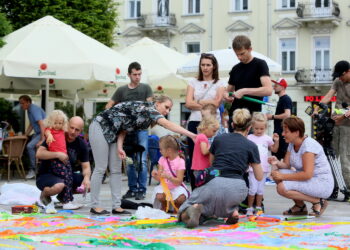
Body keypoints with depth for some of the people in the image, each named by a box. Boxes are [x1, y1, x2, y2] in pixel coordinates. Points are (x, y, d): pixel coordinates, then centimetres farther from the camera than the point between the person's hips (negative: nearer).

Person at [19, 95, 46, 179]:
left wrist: (42, 140, -27)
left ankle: (33, 169, -13)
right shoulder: (29, 110, 13)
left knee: (30, 146, -22)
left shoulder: (34, 109, -16)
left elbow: (42, 124, -24)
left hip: (44, 133, -10)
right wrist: (25, 135, 20)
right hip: (37, 133, 10)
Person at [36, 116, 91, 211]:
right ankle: (44, 195, -4)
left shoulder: (82, 144, 0)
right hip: (45, 175, -6)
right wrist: (58, 154, -34)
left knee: (89, 185, -13)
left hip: (66, 176, 6)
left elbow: (86, 166, -1)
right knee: (59, 186, -39)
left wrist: (86, 177, -23)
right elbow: (39, 153, -23)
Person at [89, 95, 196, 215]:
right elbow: (167, 124, -34)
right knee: (101, 168, -6)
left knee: (116, 170, 4)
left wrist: (119, 147, -14)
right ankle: (94, 206, 2)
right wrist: (191, 135, -43)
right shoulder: (148, 108, -19)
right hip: (100, 127, -9)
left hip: (112, 133, 9)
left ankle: (116, 206, 5)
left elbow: (123, 129, 2)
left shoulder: (148, 115, 7)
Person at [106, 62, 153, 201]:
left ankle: (141, 190, 0)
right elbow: (109, 106, 15)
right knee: (130, 161, 6)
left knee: (142, 160, -7)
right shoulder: (122, 90, 12)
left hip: (142, 128, -2)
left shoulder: (146, 88, 8)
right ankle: (132, 189, 15)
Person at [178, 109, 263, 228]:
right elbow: (259, 177, 15)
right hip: (237, 188, 1)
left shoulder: (219, 139, 15)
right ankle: (233, 210, 10)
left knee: (183, 215, 14)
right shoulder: (251, 146, 9)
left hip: (215, 184, 0)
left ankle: (195, 209, -21)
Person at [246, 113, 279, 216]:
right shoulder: (249, 138, 1)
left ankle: (258, 207, 18)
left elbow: (274, 150, 16)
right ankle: (250, 208, 5)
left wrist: (276, 141, 2)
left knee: (260, 189, 9)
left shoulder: (267, 138, 9)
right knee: (253, 188, -6)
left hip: (264, 168, 3)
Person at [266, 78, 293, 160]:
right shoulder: (281, 99, 18)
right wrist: (271, 117, 14)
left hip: (283, 133, -10)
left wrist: (272, 116, -16)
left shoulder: (286, 99, -12)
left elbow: (287, 115, -24)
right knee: (276, 154, 13)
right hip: (278, 132, 10)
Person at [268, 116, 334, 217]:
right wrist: (277, 163, -16)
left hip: (322, 184, -9)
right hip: (308, 180, 9)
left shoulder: (309, 145, -21)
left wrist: (283, 176, -25)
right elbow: (286, 165, 6)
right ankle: (300, 206, 6)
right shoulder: (292, 144, 7)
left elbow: (307, 174, -27)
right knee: (276, 173, -5)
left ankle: (318, 201, -9)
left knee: (282, 188, -25)